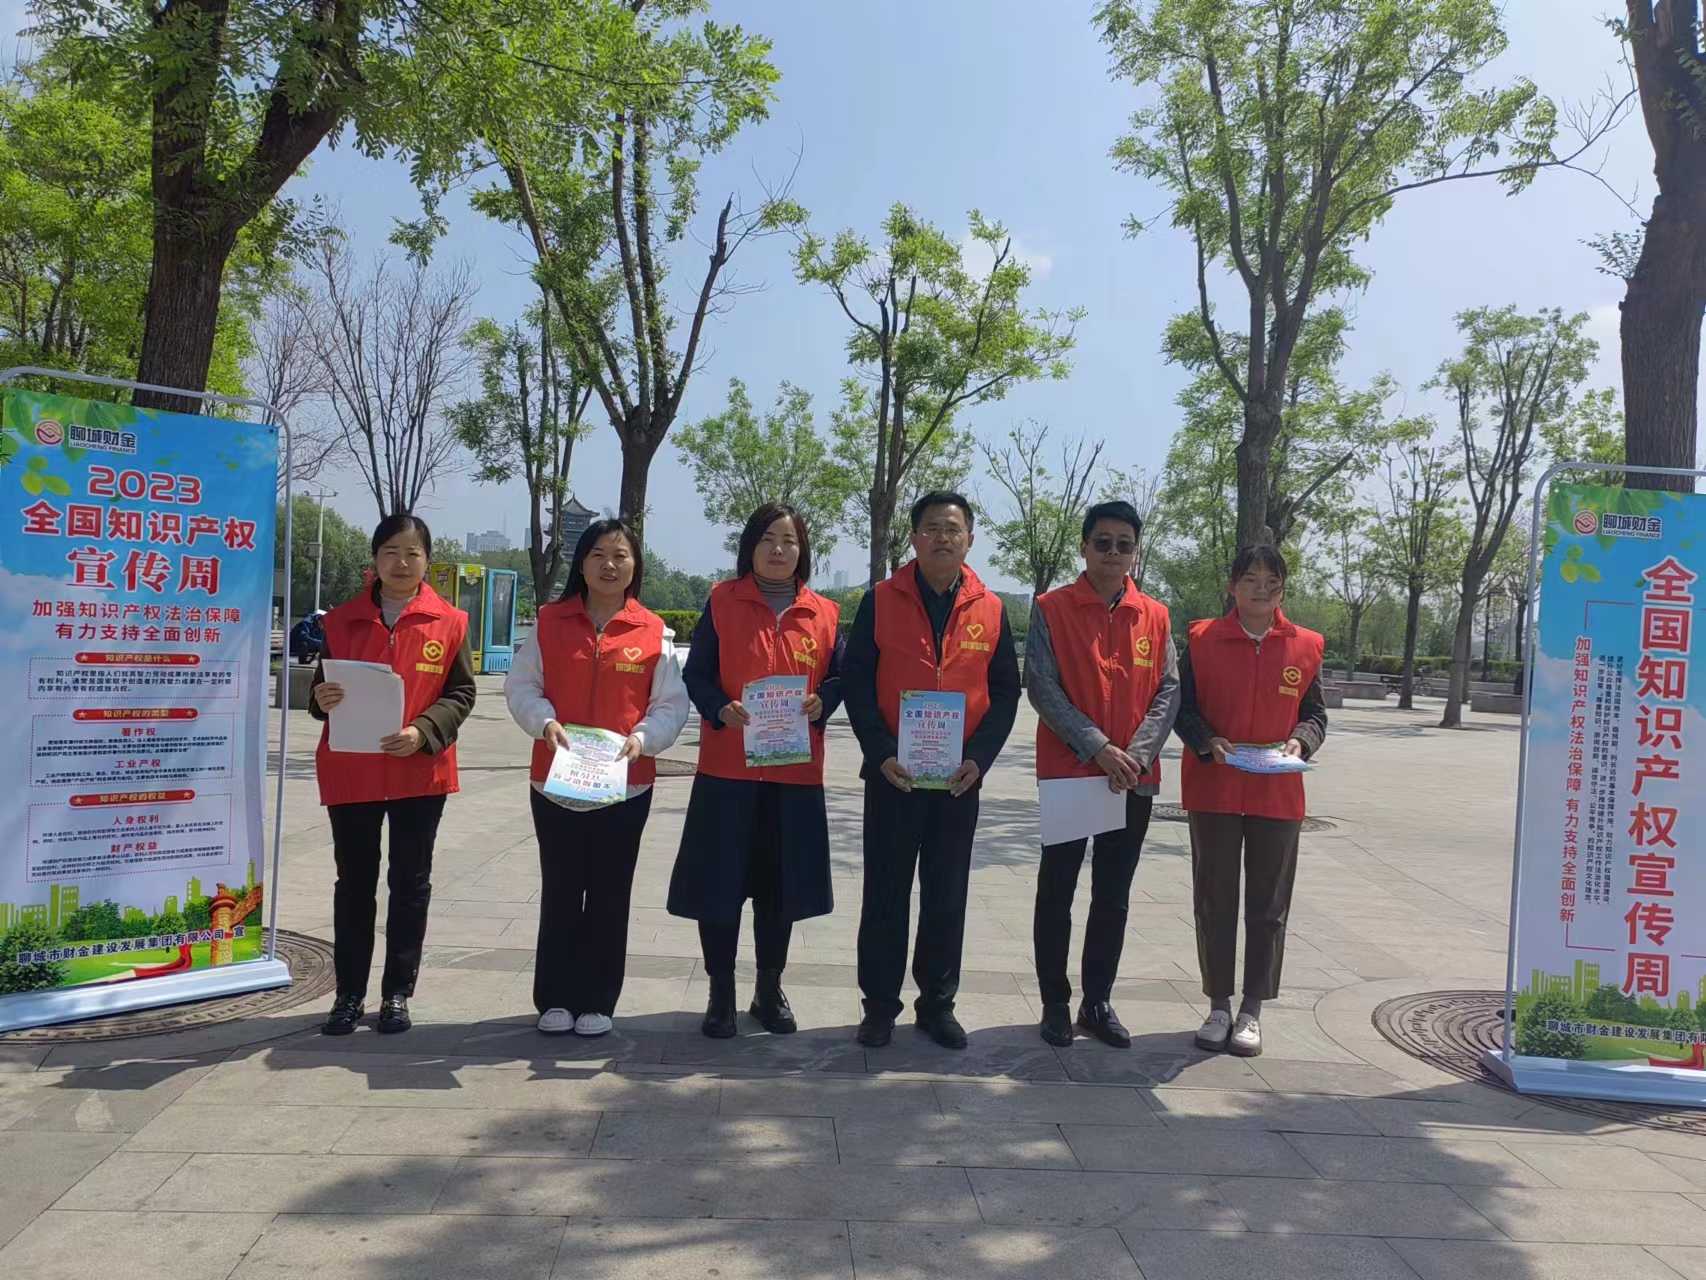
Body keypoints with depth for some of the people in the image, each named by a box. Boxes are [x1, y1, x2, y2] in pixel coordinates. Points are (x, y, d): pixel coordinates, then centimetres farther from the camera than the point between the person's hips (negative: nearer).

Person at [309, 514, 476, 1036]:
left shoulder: (450, 622, -1)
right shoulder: (342, 619, 5)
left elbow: (461, 693, -1)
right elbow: (322, 687, 12)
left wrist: (423, 731, -18)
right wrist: (322, 699, -12)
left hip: (420, 773, -1)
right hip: (350, 772, 2)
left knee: (410, 884, 7)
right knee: (354, 883, 9)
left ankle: (397, 993, 19)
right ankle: (350, 994, 19)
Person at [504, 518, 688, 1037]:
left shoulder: (654, 632, 0)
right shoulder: (549, 622, 2)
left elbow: (672, 704, 0)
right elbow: (521, 686, 2)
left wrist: (643, 738, -17)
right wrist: (544, 722, -16)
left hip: (626, 785, 0)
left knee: (609, 895, 8)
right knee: (560, 892, 9)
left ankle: (598, 1001, 20)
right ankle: (555, 999, 21)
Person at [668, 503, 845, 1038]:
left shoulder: (823, 614, 7)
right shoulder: (722, 602, 2)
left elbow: (837, 679, 9)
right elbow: (696, 676, 0)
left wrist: (820, 704, -13)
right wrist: (722, 709, -20)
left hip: (795, 772, 2)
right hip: (727, 767, -2)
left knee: (780, 884, 10)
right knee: (719, 882, 2)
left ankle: (769, 989, 27)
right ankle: (721, 993, 17)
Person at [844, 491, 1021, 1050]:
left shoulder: (991, 609, 4)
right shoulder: (880, 601, -1)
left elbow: (1005, 692, 5)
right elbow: (856, 681, -3)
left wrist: (979, 756, -8)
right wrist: (882, 752, -14)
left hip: (960, 778, 2)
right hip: (892, 773, -1)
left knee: (947, 896, 10)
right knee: (886, 892, 6)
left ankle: (937, 1003, 24)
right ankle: (880, 1004, 19)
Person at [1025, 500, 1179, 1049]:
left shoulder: (1156, 617, 7)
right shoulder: (1051, 609, -3)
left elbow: (1168, 693, 3)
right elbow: (1042, 688, -10)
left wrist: (1137, 754, -12)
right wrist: (1098, 747, -17)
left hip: (1135, 779, 3)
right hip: (1066, 773, -3)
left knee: (1113, 897, 11)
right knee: (1057, 892, 5)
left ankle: (1098, 1002, 23)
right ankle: (1055, 1003, 17)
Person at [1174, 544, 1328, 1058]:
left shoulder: (1305, 647, 3)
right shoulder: (1203, 640, -1)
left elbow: (1315, 713, 9)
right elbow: (1183, 705, 0)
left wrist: (1301, 742, -11)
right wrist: (1207, 741, -17)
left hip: (1278, 794, 1)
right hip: (1213, 790, -1)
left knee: (1268, 905, 7)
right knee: (1215, 901, 7)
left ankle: (1252, 1011, 19)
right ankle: (1219, 1005, 20)